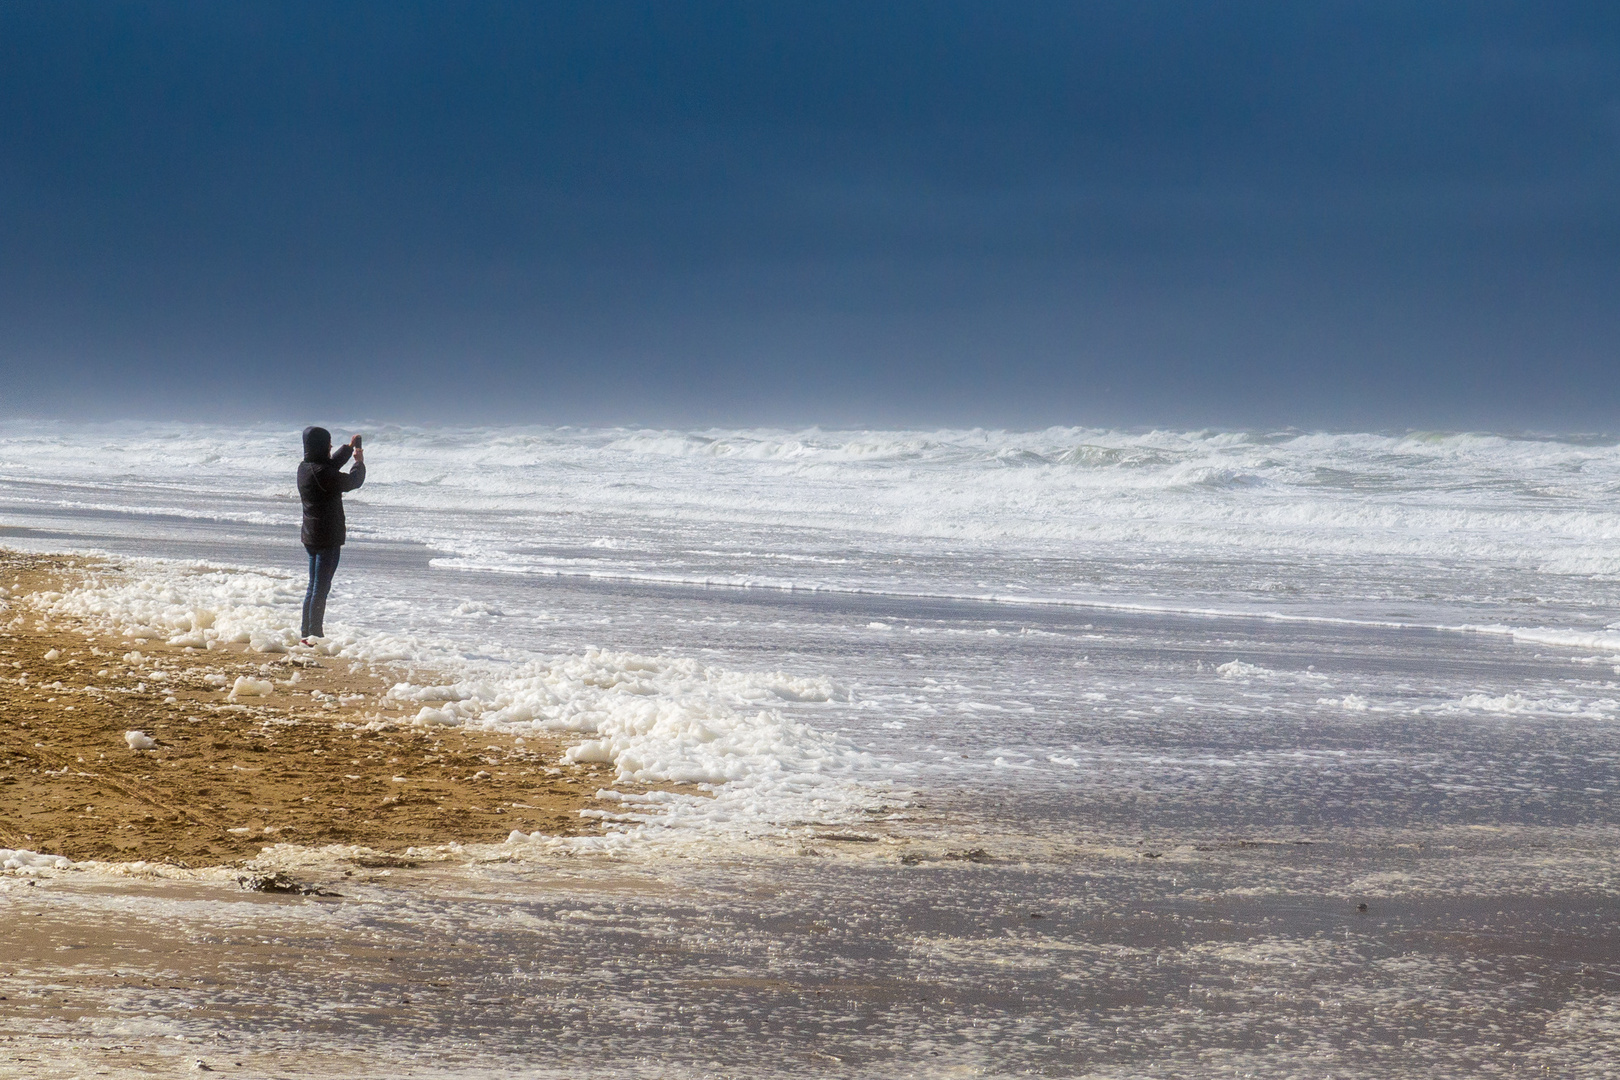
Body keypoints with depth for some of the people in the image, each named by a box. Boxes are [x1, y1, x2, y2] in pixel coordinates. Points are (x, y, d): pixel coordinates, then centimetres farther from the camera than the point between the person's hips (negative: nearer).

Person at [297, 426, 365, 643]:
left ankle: (306, 632, 23)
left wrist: (349, 448, 35)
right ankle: (314, 634, -3)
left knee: (314, 587, 18)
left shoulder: (304, 469, 7)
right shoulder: (320, 472, -21)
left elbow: (332, 465, 27)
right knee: (321, 588, -4)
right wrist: (359, 462, 6)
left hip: (310, 535, 9)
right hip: (327, 536, -9)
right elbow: (352, 481, -12)